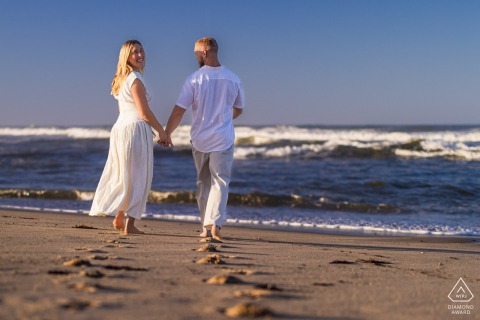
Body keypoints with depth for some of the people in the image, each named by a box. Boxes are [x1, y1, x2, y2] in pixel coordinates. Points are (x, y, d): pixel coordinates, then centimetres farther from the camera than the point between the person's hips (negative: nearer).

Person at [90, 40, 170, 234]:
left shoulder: (121, 79, 15)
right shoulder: (135, 79, -13)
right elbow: (144, 112, -15)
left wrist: (153, 130, 22)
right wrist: (161, 132, -5)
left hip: (120, 128, 9)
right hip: (136, 129, -9)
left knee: (123, 176, 17)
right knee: (137, 177, -2)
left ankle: (119, 218, 24)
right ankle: (129, 224, -1)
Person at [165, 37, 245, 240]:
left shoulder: (194, 79, -8)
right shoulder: (233, 79, 1)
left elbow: (179, 110, -9)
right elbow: (238, 110, 16)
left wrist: (167, 133, 3)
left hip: (200, 139, 0)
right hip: (223, 140, 0)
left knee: (203, 183, 12)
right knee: (220, 182, 1)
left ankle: (205, 227, 13)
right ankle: (215, 223, -16)